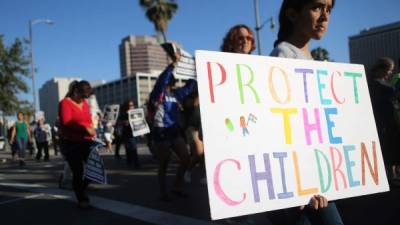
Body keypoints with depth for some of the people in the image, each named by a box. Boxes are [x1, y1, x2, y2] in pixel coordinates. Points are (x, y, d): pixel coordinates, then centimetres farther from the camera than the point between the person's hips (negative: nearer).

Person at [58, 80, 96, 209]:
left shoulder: (84, 103, 13)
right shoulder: (65, 103, -8)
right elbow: (66, 123, -20)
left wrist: (91, 128, 2)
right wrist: (85, 129, -29)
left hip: (86, 142, 6)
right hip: (71, 144, -6)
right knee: (78, 172, -1)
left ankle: (81, 188, 28)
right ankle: (82, 199, 14)